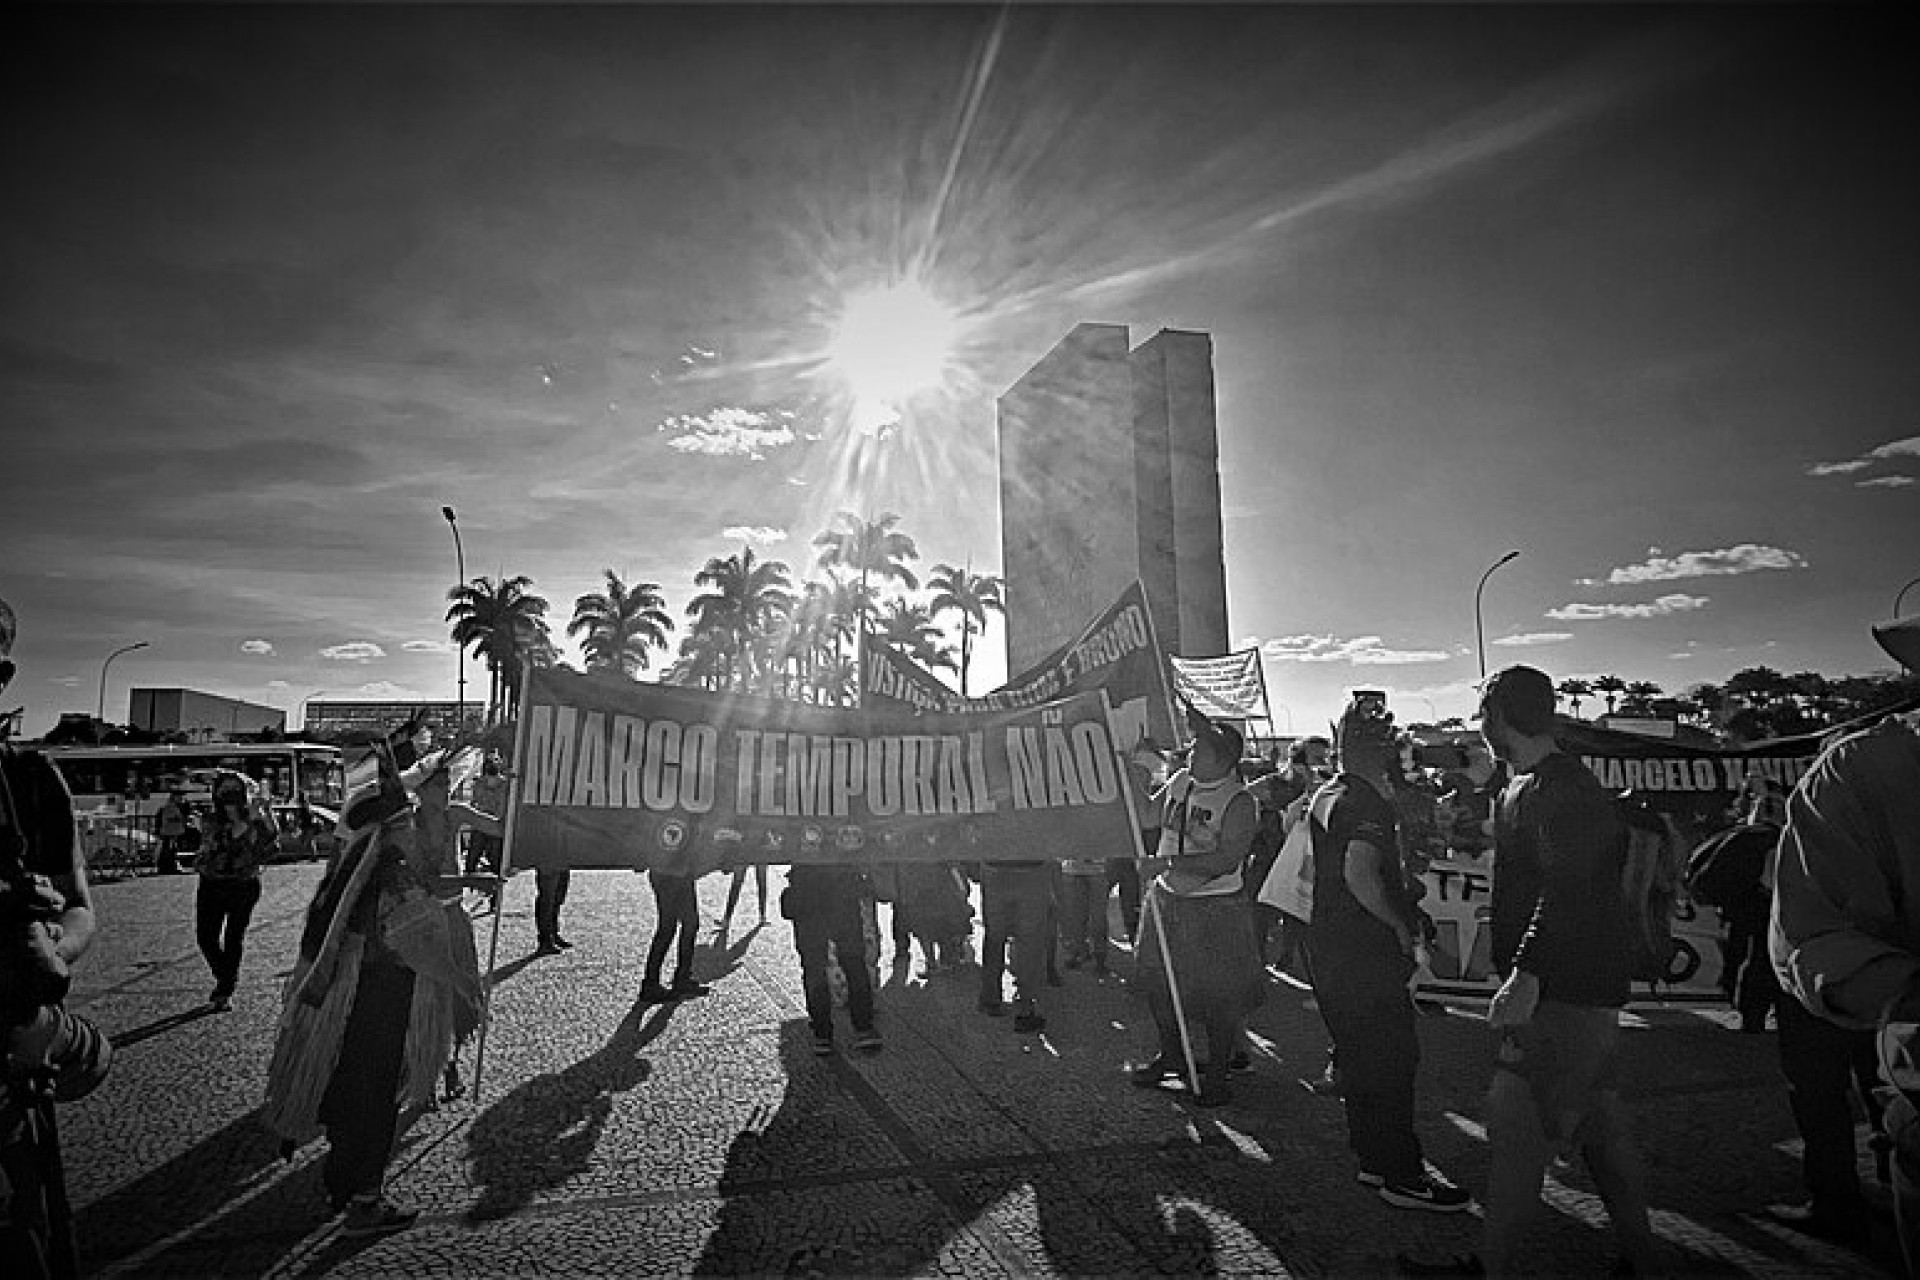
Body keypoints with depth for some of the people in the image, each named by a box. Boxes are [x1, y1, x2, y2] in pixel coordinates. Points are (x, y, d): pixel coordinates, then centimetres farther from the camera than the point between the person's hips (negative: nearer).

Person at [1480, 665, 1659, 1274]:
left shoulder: (1555, 789, -19)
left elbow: (1566, 889, -29)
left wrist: (1527, 973, -34)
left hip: (1561, 992, -10)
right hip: (1587, 989, 10)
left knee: (1516, 1129, -6)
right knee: (1599, 1124, 19)